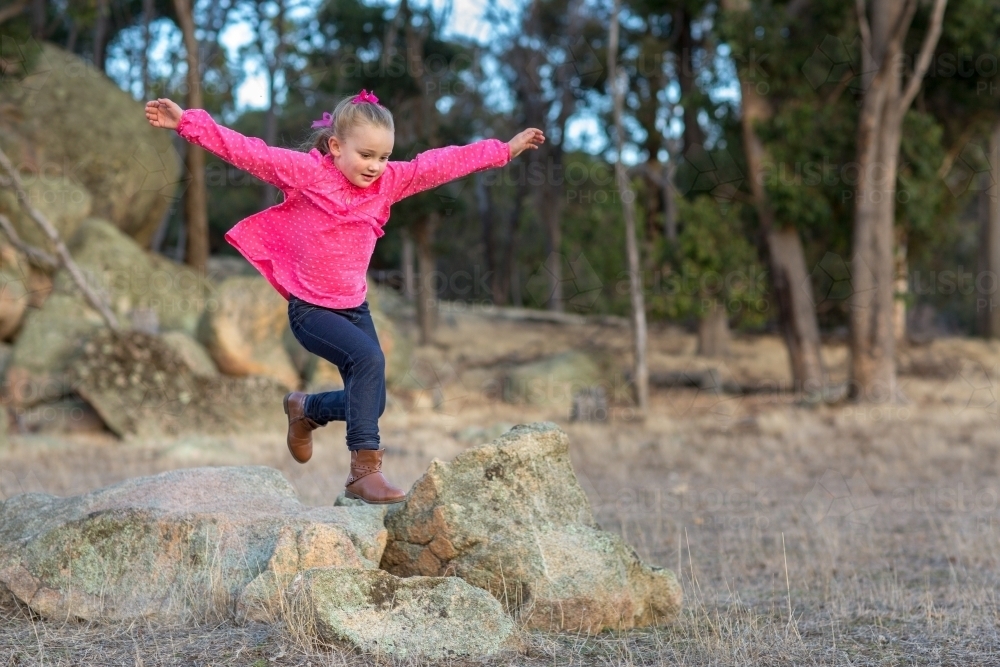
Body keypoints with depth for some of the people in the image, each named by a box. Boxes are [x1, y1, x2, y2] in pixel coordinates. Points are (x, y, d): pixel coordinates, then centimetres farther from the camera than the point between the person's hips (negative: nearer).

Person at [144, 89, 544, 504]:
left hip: (356, 308, 6)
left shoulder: (389, 181, 2)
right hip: (311, 310, -6)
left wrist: (506, 149, 12)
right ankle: (364, 469, -25)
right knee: (369, 358, -29)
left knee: (369, 403, 5)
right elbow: (246, 152, -18)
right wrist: (187, 123, -27)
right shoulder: (306, 172, -12)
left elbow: (445, 163, 7)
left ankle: (305, 410, 38)